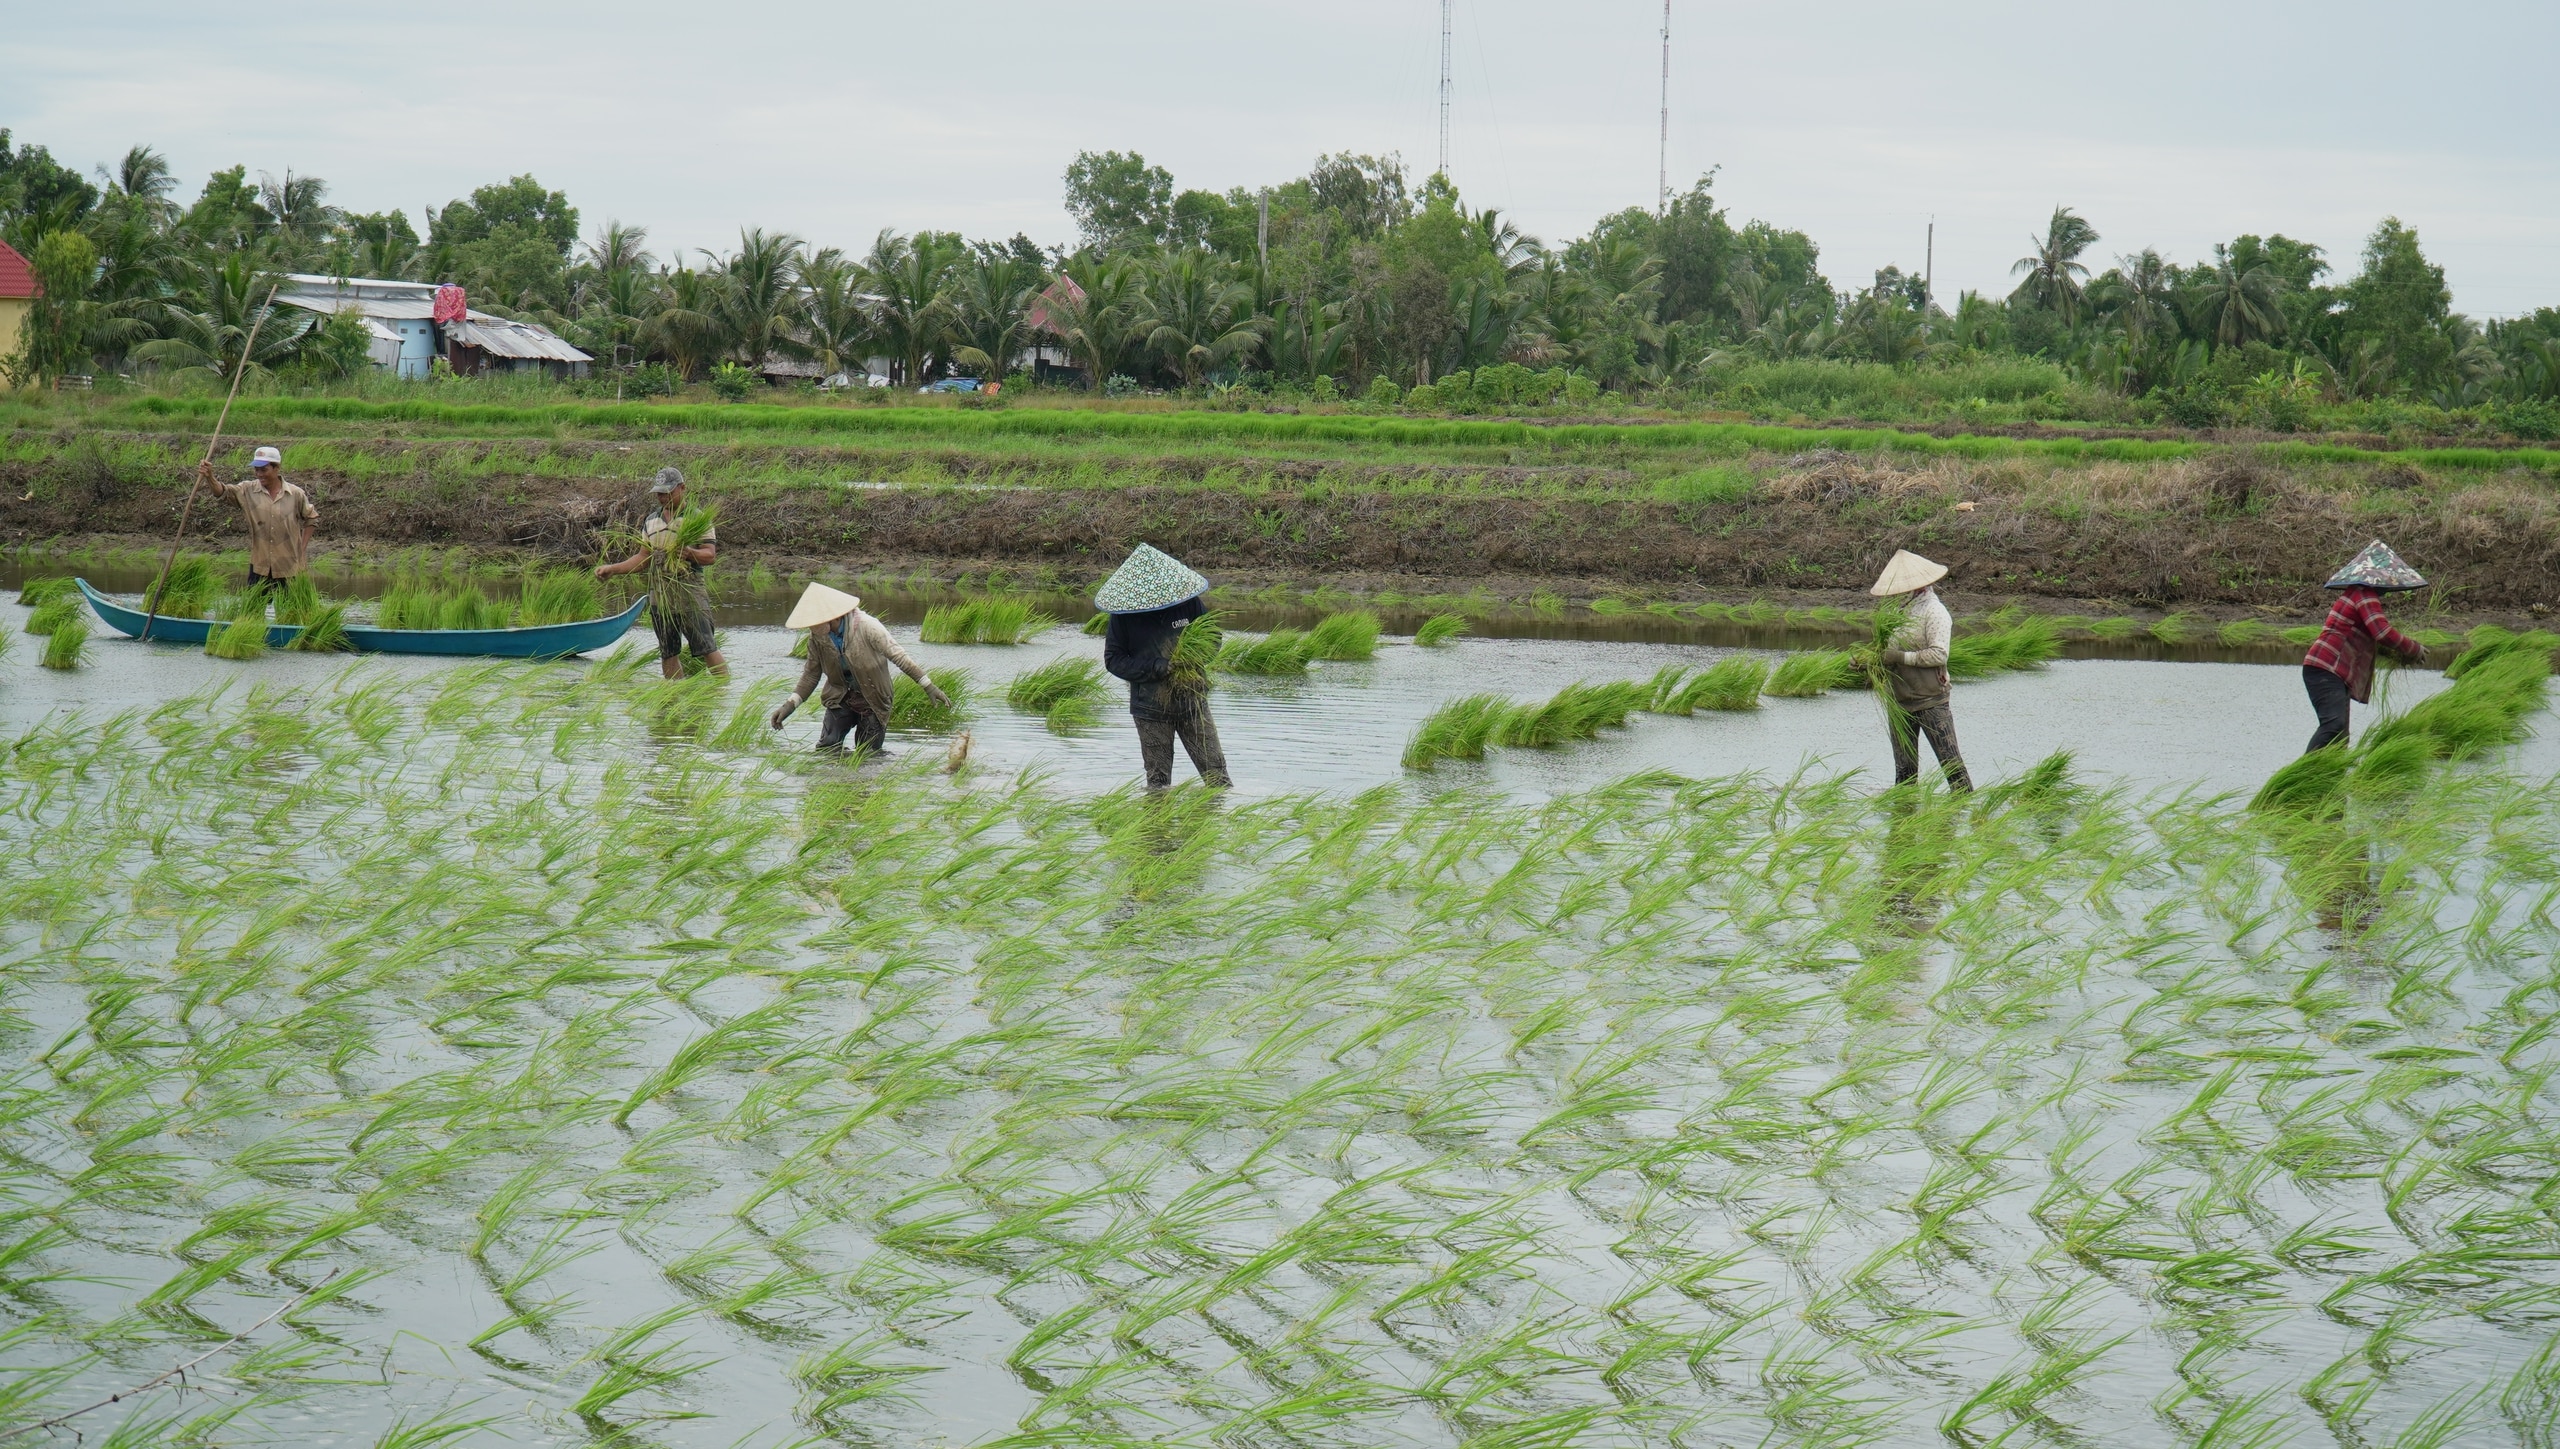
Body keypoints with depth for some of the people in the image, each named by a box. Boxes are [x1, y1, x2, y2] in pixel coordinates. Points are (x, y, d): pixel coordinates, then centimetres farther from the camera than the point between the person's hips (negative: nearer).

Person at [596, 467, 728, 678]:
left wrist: (689, 554, -26)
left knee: (707, 648, -11)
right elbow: (644, 558, 22)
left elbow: (710, 555, -7)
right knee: (667, 653, 7)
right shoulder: (650, 522, 17)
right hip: (659, 595, 6)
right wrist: (611, 569, 13)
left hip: (689, 591, -6)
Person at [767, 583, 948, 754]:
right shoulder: (816, 636, -11)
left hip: (873, 700, -4)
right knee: (825, 750, -9)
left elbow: (899, 656, -17)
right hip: (840, 697, 4)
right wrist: (790, 704, -9)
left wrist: (929, 687, -17)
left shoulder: (867, 627, -24)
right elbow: (812, 673, 2)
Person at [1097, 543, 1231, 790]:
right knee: (1158, 779, 4)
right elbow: (1113, 659, -6)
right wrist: (1155, 667, -20)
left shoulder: (1189, 604, -3)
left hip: (1192, 703, 1)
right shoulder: (1123, 616, -6)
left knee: (1215, 769, -1)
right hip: (1150, 708, -1)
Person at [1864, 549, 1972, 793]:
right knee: (1904, 767, 10)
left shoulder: (1934, 612, -9)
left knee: (1949, 760, -7)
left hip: (1931, 701, -8)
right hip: (1900, 700, 8)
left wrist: (1901, 657, -21)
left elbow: (1939, 654, -19)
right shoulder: (1901, 611, 13)